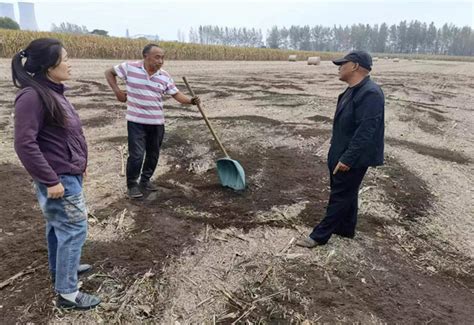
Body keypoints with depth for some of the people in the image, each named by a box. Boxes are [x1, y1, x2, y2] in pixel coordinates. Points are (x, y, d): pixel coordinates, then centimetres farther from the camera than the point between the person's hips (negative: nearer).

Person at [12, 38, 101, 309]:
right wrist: (51, 181, -22)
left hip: (68, 174, 9)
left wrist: (79, 163, 18)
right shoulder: (32, 96, -22)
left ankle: (60, 269, 42)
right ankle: (67, 293, 13)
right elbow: (25, 144, -25)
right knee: (74, 230, -1)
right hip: (59, 179, -9)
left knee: (58, 225, 22)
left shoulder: (53, 92, 8)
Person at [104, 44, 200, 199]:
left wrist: (191, 100, -18)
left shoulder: (165, 76, 0)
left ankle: (145, 180, 33)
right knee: (136, 155, -5)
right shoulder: (129, 67, -7)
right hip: (136, 121, -4)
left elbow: (176, 94, 0)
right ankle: (132, 184, 14)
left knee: (153, 154, 13)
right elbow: (109, 72, 6)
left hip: (157, 122, 4)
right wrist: (117, 91, -4)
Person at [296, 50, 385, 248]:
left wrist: (347, 158, -27)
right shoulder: (353, 90, 11)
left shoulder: (370, 93, -23)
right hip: (342, 154, 10)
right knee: (346, 192, 19)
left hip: (353, 159, -10)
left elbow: (365, 131, -28)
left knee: (340, 195, 1)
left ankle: (320, 236, 10)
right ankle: (346, 229, 35)